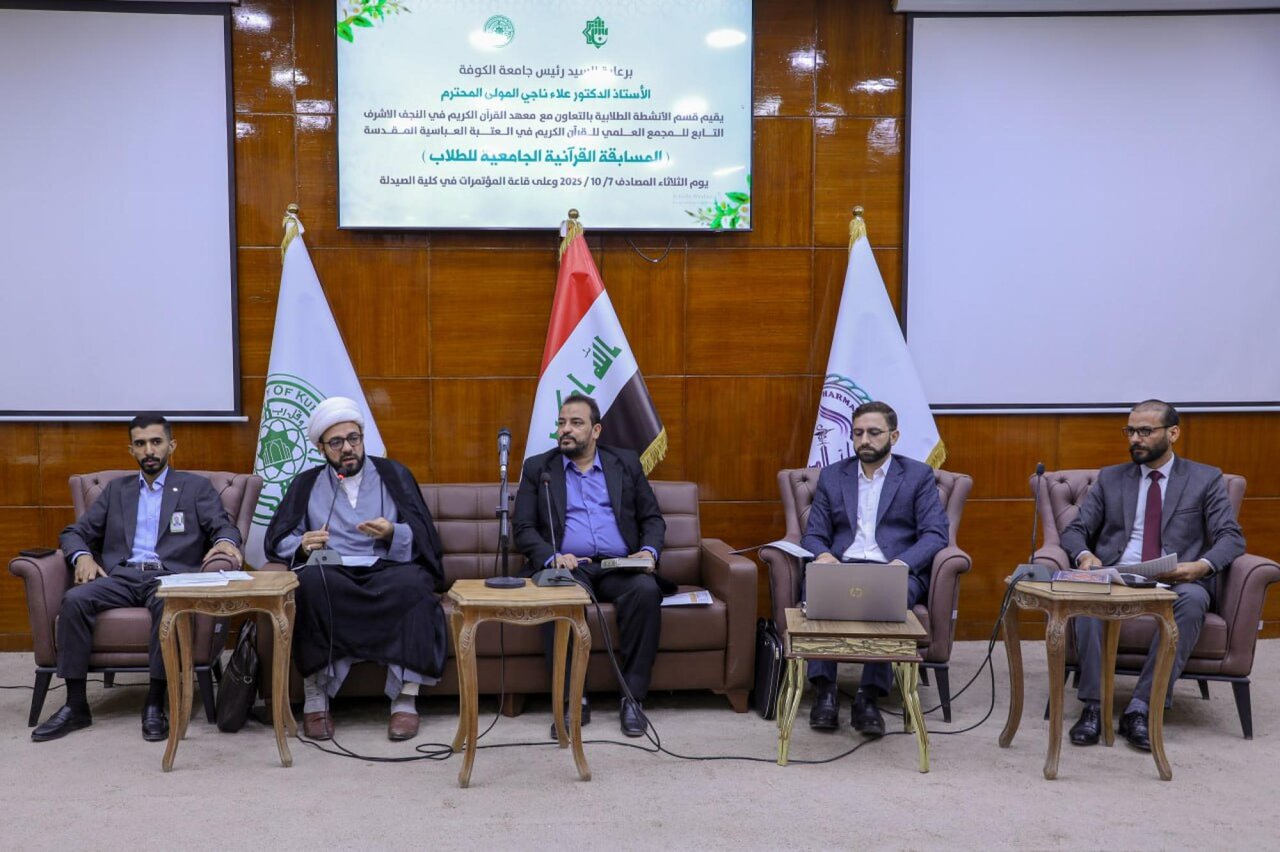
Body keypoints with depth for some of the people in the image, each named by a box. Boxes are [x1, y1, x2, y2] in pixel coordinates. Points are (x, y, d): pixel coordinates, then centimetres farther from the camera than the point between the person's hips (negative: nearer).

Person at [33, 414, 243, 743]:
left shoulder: (196, 487, 14)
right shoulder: (116, 490, 23)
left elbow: (224, 527, 2)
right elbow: (74, 532, 20)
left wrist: (225, 542, -23)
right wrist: (82, 555, -4)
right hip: (121, 576, 3)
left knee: (168, 603, -37)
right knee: (75, 599, -27)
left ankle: (155, 703, -29)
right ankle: (75, 705, -20)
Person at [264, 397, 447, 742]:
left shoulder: (393, 474, 15)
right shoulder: (306, 484, 18)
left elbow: (425, 537, 6)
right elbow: (276, 539, 11)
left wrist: (392, 534, -15)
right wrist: (303, 544, -11)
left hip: (386, 572, 0)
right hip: (333, 575, 1)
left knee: (413, 583, -35)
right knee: (310, 581, -35)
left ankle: (406, 699, -31)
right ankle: (315, 698, -27)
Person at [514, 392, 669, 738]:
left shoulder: (626, 463, 15)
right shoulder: (537, 468, 13)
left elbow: (653, 518, 15)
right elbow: (523, 528, 6)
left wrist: (649, 551, -7)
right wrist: (551, 557, -14)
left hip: (620, 567, 1)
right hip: (567, 566, -1)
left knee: (646, 590, -32)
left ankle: (633, 698, -24)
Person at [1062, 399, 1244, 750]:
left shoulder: (1206, 479, 10)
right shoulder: (1110, 478, 16)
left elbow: (1231, 537, 0)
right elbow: (1074, 530, 10)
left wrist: (1202, 565, -22)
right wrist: (1084, 555, -15)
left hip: (1175, 584, -1)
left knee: (1192, 599, -37)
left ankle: (1141, 708, -33)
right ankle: (1093, 706, -29)